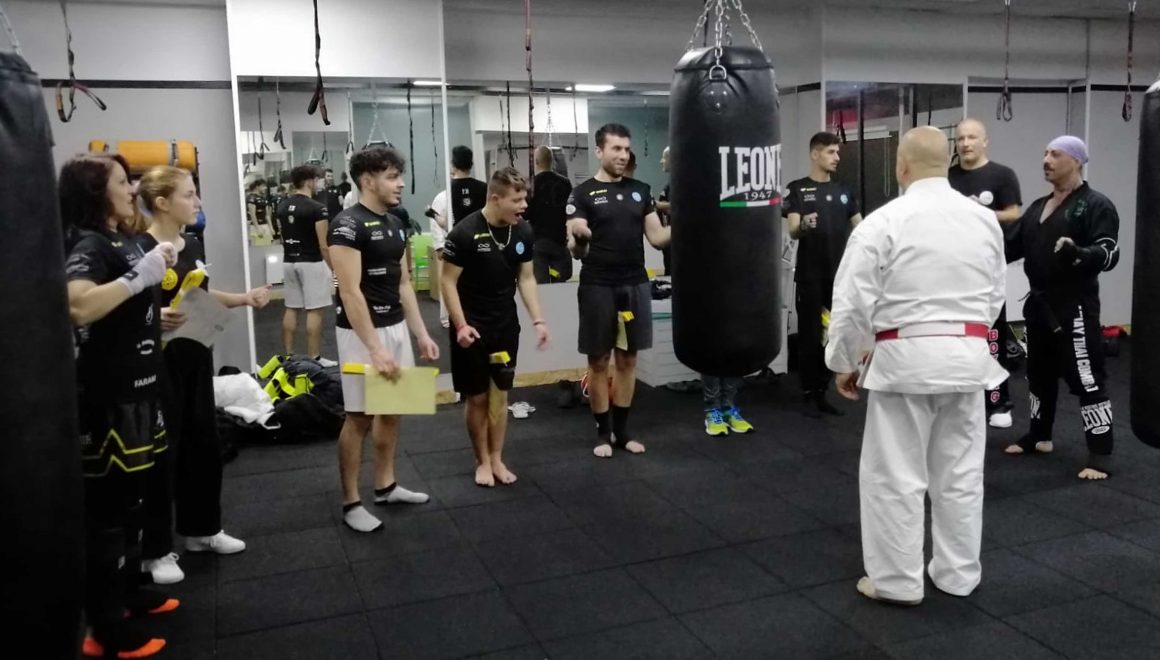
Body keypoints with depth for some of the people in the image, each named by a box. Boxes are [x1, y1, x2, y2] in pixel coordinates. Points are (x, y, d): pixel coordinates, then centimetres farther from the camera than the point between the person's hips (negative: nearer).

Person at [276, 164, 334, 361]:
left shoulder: (282, 207, 8)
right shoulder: (317, 208, -14)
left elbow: (283, 236, 16)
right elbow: (323, 245, -16)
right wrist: (335, 268, -8)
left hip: (289, 262, 7)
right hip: (311, 262, -7)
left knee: (291, 309, 12)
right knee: (314, 311, -2)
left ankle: (288, 356, 15)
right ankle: (314, 358, -1)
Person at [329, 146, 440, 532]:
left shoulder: (394, 224, 10)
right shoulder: (347, 225, -17)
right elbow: (350, 292, -22)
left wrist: (422, 334, 10)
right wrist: (375, 349, -27)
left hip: (396, 327, 8)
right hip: (363, 332, -8)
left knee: (392, 410, 15)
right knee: (359, 416, 0)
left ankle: (386, 486, 29)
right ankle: (351, 502, 11)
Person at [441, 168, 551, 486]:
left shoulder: (523, 232, -3)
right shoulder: (465, 233, -19)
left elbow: (526, 278, 6)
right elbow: (449, 282, -13)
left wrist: (538, 320, -1)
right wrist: (461, 326, -20)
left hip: (506, 325, 4)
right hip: (472, 327, -4)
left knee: (500, 394, 11)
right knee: (478, 398, 5)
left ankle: (496, 459, 25)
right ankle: (482, 461, 21)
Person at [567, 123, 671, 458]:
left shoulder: (641, 190, 9)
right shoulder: (583, 193, -4)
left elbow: (657, 238, 7)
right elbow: (576, 251, -10)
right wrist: (578, 238, -32)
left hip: (635, 284, 4)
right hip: (598, 287, -4)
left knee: (628, 359, 10)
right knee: (599, 361, 4)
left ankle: (622, 430, 22)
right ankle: (603, 431, 17)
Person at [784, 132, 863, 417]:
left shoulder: (842, 190, 12)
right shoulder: (798, 189, -3)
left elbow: (859, 227, 19)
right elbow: (793, 232, -13)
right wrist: (803, 226, -35)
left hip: (839, 275, 5)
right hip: (810, 276, -5)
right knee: (810, 334, -1)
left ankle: (822, 393, 18)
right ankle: (808, 395, 7)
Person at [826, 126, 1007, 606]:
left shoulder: (884, 221, -11)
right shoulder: (985, 219, 7)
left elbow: (853, 302, -11)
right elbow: (996, 294, 15)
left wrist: (845, 362, 1)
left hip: (907, 357, -5)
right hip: (968, 356, 6)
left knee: (895, 474, 6)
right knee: (961, 472, 15)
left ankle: (897, 581, 15)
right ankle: (958, 574, 28)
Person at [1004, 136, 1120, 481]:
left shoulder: (1096, 206, -9)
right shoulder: (1038, 207, 14)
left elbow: (1109, 254, -18)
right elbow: (1014, 245, 16)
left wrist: (1077, 253, -38)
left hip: (1075, 306, -8)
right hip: (1039, 303, 8)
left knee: (1086, 380, -7)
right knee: (1039, 373, 20)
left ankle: (1100, 455, 0)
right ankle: (1038, 437, 36)